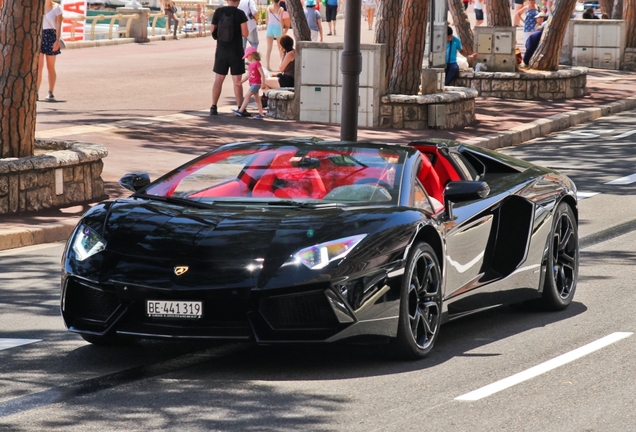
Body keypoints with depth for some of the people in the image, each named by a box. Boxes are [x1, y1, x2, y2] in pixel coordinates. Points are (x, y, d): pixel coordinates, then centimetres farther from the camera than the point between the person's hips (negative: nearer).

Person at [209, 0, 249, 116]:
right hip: (236, 51, -3)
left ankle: (213, 107, 10)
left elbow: (213, 31, 5)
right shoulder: (240, 14, -10)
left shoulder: (218, 12, -1)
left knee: (218, 79, 11)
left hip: (222, 50, 3)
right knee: (237, 80, 2)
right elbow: (245, 33, -12)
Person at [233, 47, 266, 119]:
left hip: (256, 83, -9)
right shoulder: (250, 65, 14)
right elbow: (248, 76, 16)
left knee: (247, 95, -13)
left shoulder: (257, 64, -12)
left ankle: (241, 111, -15)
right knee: (257, 98, 10)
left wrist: (263, 83, -21)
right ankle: (261, 114, 13)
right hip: (252, 84, 9)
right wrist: (241, 82, 8)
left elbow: (262, 74, -15)